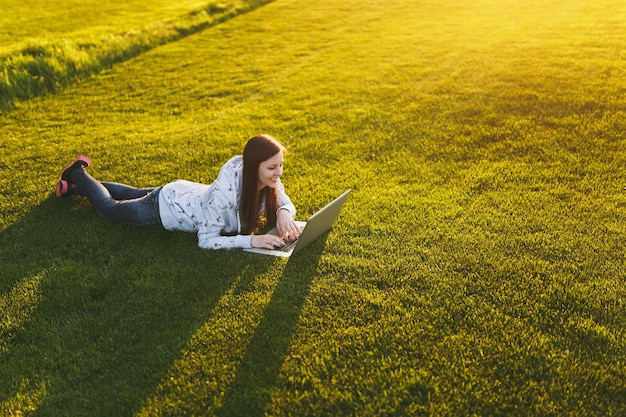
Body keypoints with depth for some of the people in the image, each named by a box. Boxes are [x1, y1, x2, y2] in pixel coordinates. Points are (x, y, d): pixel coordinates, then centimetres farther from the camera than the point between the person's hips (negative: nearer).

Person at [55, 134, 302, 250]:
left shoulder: (268, 178, -25)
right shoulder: (226, 191, -44)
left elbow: (284, 202, -8)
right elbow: (206, 241, -37)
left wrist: (284, 212, -32)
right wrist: (250, 240, -47)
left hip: (188, 192, 7)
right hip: (165, 208, -6)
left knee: (135, 195, 33)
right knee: (110, 207, 21)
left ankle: (78, 185, 53)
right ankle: (78, 175, 44)